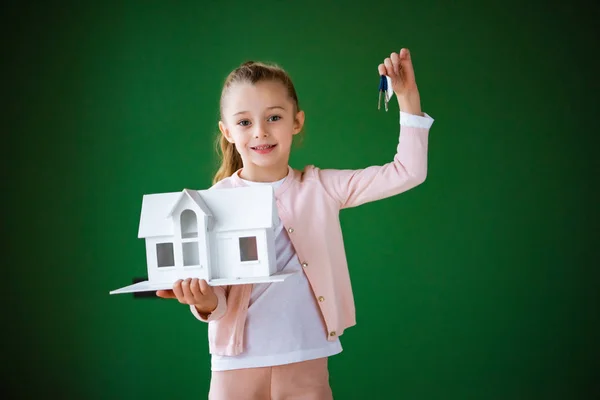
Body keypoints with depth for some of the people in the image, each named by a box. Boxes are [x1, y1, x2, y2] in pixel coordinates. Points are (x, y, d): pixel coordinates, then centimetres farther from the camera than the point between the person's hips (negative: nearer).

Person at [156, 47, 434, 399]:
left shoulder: (321, 189, 1)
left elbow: (408, 173, -1)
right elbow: (215, 294, -4)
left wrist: (409, 97, -8)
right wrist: (207, 303, -28)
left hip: (307, 365, 1)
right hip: (237, 368, -1)